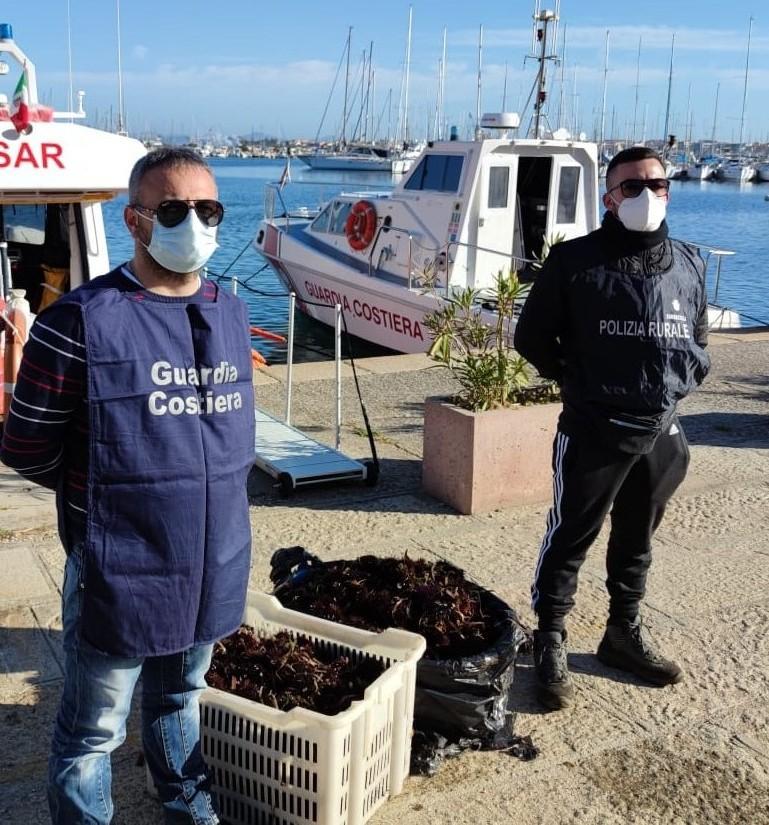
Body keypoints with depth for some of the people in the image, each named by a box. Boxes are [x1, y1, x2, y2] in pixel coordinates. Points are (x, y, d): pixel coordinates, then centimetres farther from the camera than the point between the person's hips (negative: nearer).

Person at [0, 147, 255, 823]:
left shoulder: (232, 315, 4)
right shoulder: (82, 321, -15)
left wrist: (203, 491, 9)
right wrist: (103, 491, -1)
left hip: (214, 566, 6)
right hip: (119, 571, -6)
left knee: (180, 698, 27)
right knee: (94, 730, 12)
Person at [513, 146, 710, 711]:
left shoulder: (689, 265, 7)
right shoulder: (575, 261, -7)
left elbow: (699, 340, 20)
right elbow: (533, 337, 0)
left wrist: (682, 380, 4)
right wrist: (578, 381, -6)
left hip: (661, 431, 5)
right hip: (594, 430, -4)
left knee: (637, 541, 18)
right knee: (570, 539, 3)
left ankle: (626, 634, 35)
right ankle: (551, 644, 18)